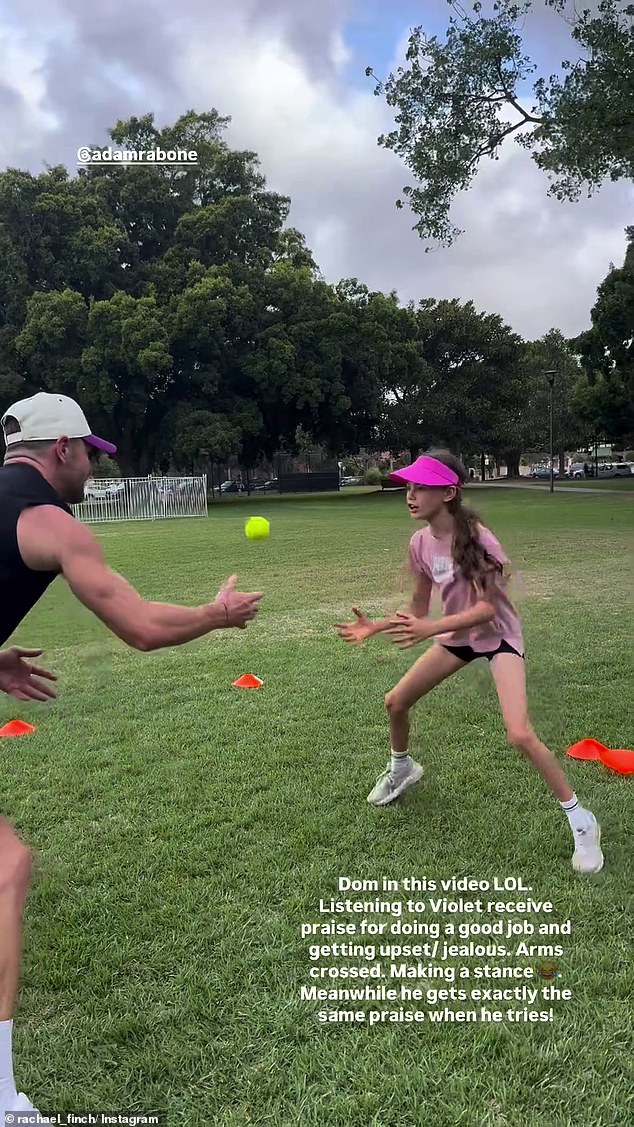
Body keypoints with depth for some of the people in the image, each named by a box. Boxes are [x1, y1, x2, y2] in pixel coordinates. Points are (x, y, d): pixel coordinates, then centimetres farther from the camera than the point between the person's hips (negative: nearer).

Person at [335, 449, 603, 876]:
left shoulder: (474, 536, -26)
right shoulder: (420, 543, -7)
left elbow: (488, 607, -28)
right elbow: (419, 610, 3)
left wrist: (431, 629, -40)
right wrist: (375, 626, -9)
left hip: (497, 635, -6)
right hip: (457, 635, 7)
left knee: (520, 734, -21)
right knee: (396, 702, 8)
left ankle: (581, 821, -1)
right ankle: (402, 768, 40)